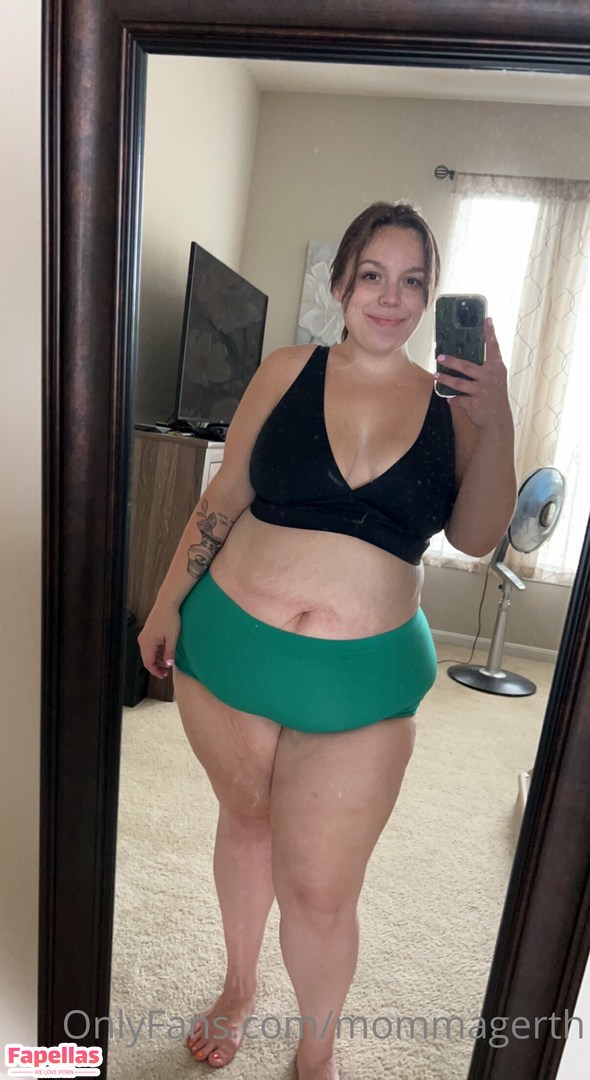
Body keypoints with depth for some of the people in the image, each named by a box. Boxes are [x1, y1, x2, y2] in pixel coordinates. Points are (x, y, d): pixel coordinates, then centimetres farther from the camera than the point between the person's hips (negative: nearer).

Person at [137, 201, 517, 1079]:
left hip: (364, 678, -1)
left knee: (319, 891, 7)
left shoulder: (451, 403, 2)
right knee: (246, 821, 23)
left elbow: (477, 537, -5)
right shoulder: (288, 373, 0)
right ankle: (239, 987, 54)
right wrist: (167, 605, 4)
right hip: (230, 643, 1)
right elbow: (224, 498, 3)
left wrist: (496, 423, -16)